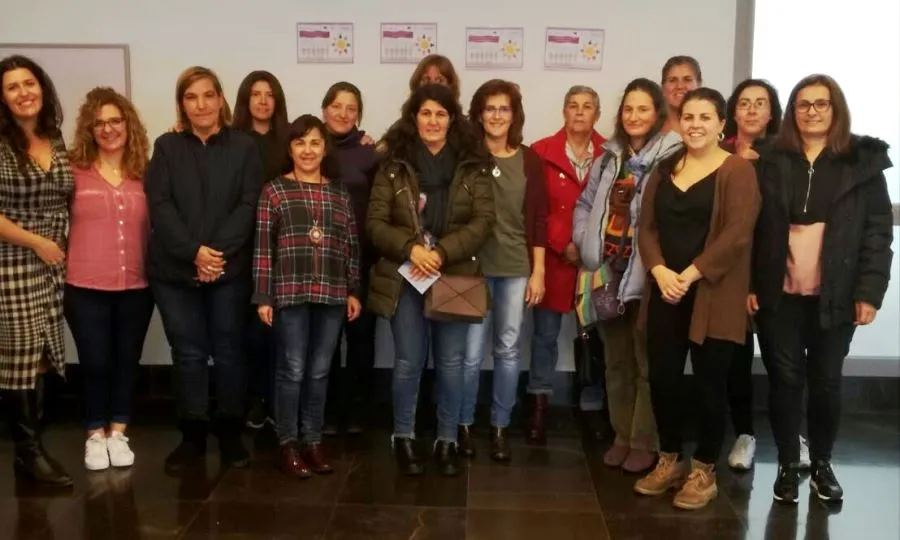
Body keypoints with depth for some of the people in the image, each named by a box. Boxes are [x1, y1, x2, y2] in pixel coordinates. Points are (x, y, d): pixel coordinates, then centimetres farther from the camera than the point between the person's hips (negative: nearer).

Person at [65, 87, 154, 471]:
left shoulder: (144, 173, 4)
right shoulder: (74, 171, -4)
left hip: (136, 286, 2)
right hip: (86, 287, -2)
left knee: (126, 360, 12)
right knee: (95, 363, 5)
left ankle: (117, 432, 28)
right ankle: (95, 434, 24)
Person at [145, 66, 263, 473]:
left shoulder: (244, 147, 4)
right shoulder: (167, 146, 6)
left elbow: (249, 206, -4)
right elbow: (160, 206, -3)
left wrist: (219, 252, -15)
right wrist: (194, 252, -15)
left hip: (230, 268, -1)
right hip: (175, 269, 1)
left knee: (228, 351, 6)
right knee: (188, 353, 6)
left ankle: (231, 433, 19)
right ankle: (192, 436, 17)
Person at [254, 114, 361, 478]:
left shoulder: (340, 194, 11)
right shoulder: (274, 191, 2)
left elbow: (351, 246, 12)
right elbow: (263, 247, -2)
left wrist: (353, 291, 8)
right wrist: (263, 296, -6)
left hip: (332, 294, 3)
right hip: (290, 292, -3)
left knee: (319, 371, 9)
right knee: (292, 370, 1)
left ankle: (313, 441, 20)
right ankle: (287, 444, 13)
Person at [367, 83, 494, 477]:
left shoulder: (473, 166, 2)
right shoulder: (394, 165, 1)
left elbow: (483, 221, -6)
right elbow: (375, 222, -3)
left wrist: (442, 252, -17)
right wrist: (411, 248, -19)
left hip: (455, 277, 1)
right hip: (405, 277, 0)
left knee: (451, 363, 8)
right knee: (408, 362, 6)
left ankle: (447, 441, 22)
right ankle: (404, 437, 24)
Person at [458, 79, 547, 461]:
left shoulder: (529, 160, 3)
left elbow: (538, 218, 3)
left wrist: (538, 271, 1)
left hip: (516, 268, 2)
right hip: (473, 267, -2)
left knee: (508, 349, 9)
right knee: (471, 352, 1)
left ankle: (500, 427, 22)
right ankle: (463, 425, 18)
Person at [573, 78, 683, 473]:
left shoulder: (672, 157, -9)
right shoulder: (609, 156, 13)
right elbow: (586, 203, 19)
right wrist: (584, 243, 5)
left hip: (647, 274, -6)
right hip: (609, 271, 7)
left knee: (646, 360, 2)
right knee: (616, 360, 15)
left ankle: (645, 442, 15)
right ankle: (622, 436, 27)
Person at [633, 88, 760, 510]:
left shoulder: (737, 170, -5)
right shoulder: (665, 169, 13)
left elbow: (737, 234, -14)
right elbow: (647, 227, 7)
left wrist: (690, 275, -17)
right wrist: (660, 272, -10)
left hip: (713, 296, -5)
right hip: (665, 294, 5)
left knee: (710, 382, 4)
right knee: (662, 379, 8)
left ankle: (704, 472, 19)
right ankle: (670, 460, 26)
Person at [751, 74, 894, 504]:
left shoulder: (864, 160, 2)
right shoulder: (771, 160, 3)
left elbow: (878, 232, -1)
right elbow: (751, 228, 1)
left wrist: (870, 291, -8)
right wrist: (748, 285, -7)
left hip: (835, 295, 0)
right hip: (779, 293, 0)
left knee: (826, 381, 10)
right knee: (785, 379, 6)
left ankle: (822, 464, 28)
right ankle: (787, 465, 22)